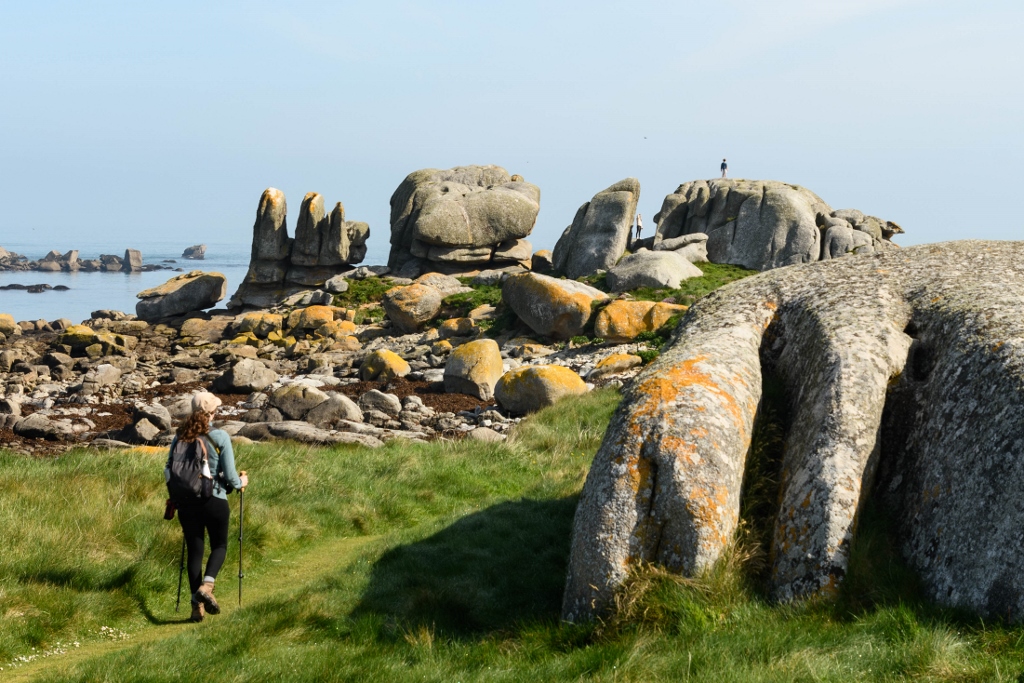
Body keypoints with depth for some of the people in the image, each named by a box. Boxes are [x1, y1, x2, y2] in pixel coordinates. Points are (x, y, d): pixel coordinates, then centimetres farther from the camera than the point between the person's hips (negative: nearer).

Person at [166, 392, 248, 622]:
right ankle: (206, 586, -10)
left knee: (194, 550, 11)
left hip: (186, 502, 3)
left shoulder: (179, 437, 3)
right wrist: (241, 482, 13)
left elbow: (168, 472, 7)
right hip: (215, 500, -3)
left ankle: (197, 606, 9)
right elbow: (229, 475, -9)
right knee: (219, 545, 16)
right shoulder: (220, 437, -7)